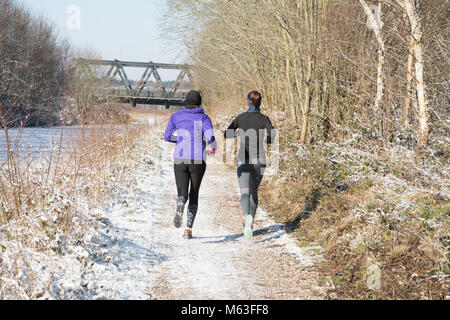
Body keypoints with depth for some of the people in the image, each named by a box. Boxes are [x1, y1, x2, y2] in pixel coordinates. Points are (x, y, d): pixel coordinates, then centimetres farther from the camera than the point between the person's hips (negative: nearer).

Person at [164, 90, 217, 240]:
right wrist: (213, 148, 4)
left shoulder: (176, 117, 5)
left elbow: (167, 136, 10)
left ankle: (180, 208, -37)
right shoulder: (203, 118, -3)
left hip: (180, 160, 1)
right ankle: (188, 229, 5)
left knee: (183, 195, 2)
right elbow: (210, 137, -17)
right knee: (193, 196, 15)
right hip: (198, 161, -1)